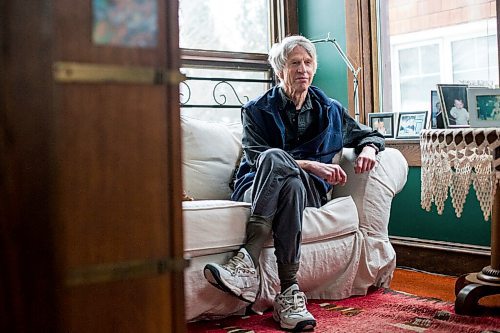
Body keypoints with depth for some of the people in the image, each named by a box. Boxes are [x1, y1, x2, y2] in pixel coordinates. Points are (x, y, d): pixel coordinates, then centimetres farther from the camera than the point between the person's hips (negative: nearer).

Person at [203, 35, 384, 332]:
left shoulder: (330, 110, 19)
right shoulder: (258, 110, 9)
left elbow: (368, 134, 29)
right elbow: (256, 156, -5)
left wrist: (368, 149, 3)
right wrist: (309, 165, -17)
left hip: (309, 191, 1)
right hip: (256, 190, -1)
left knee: (292, 181, -36)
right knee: (275, 157, -37)